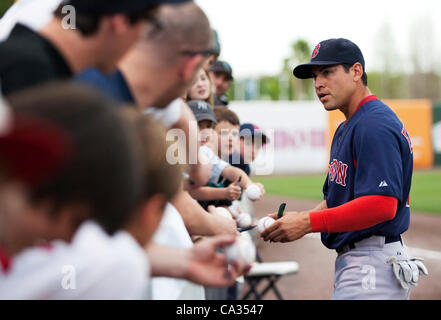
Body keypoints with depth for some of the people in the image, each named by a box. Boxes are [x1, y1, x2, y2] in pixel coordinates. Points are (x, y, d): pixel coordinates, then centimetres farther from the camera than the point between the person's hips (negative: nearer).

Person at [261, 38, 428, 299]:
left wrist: (308, 223, -24)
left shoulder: (375, 125, -16)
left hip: (373, 266, -11)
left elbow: (382, 204, -26)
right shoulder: (346, 129, 19)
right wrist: (295, 220, 3)